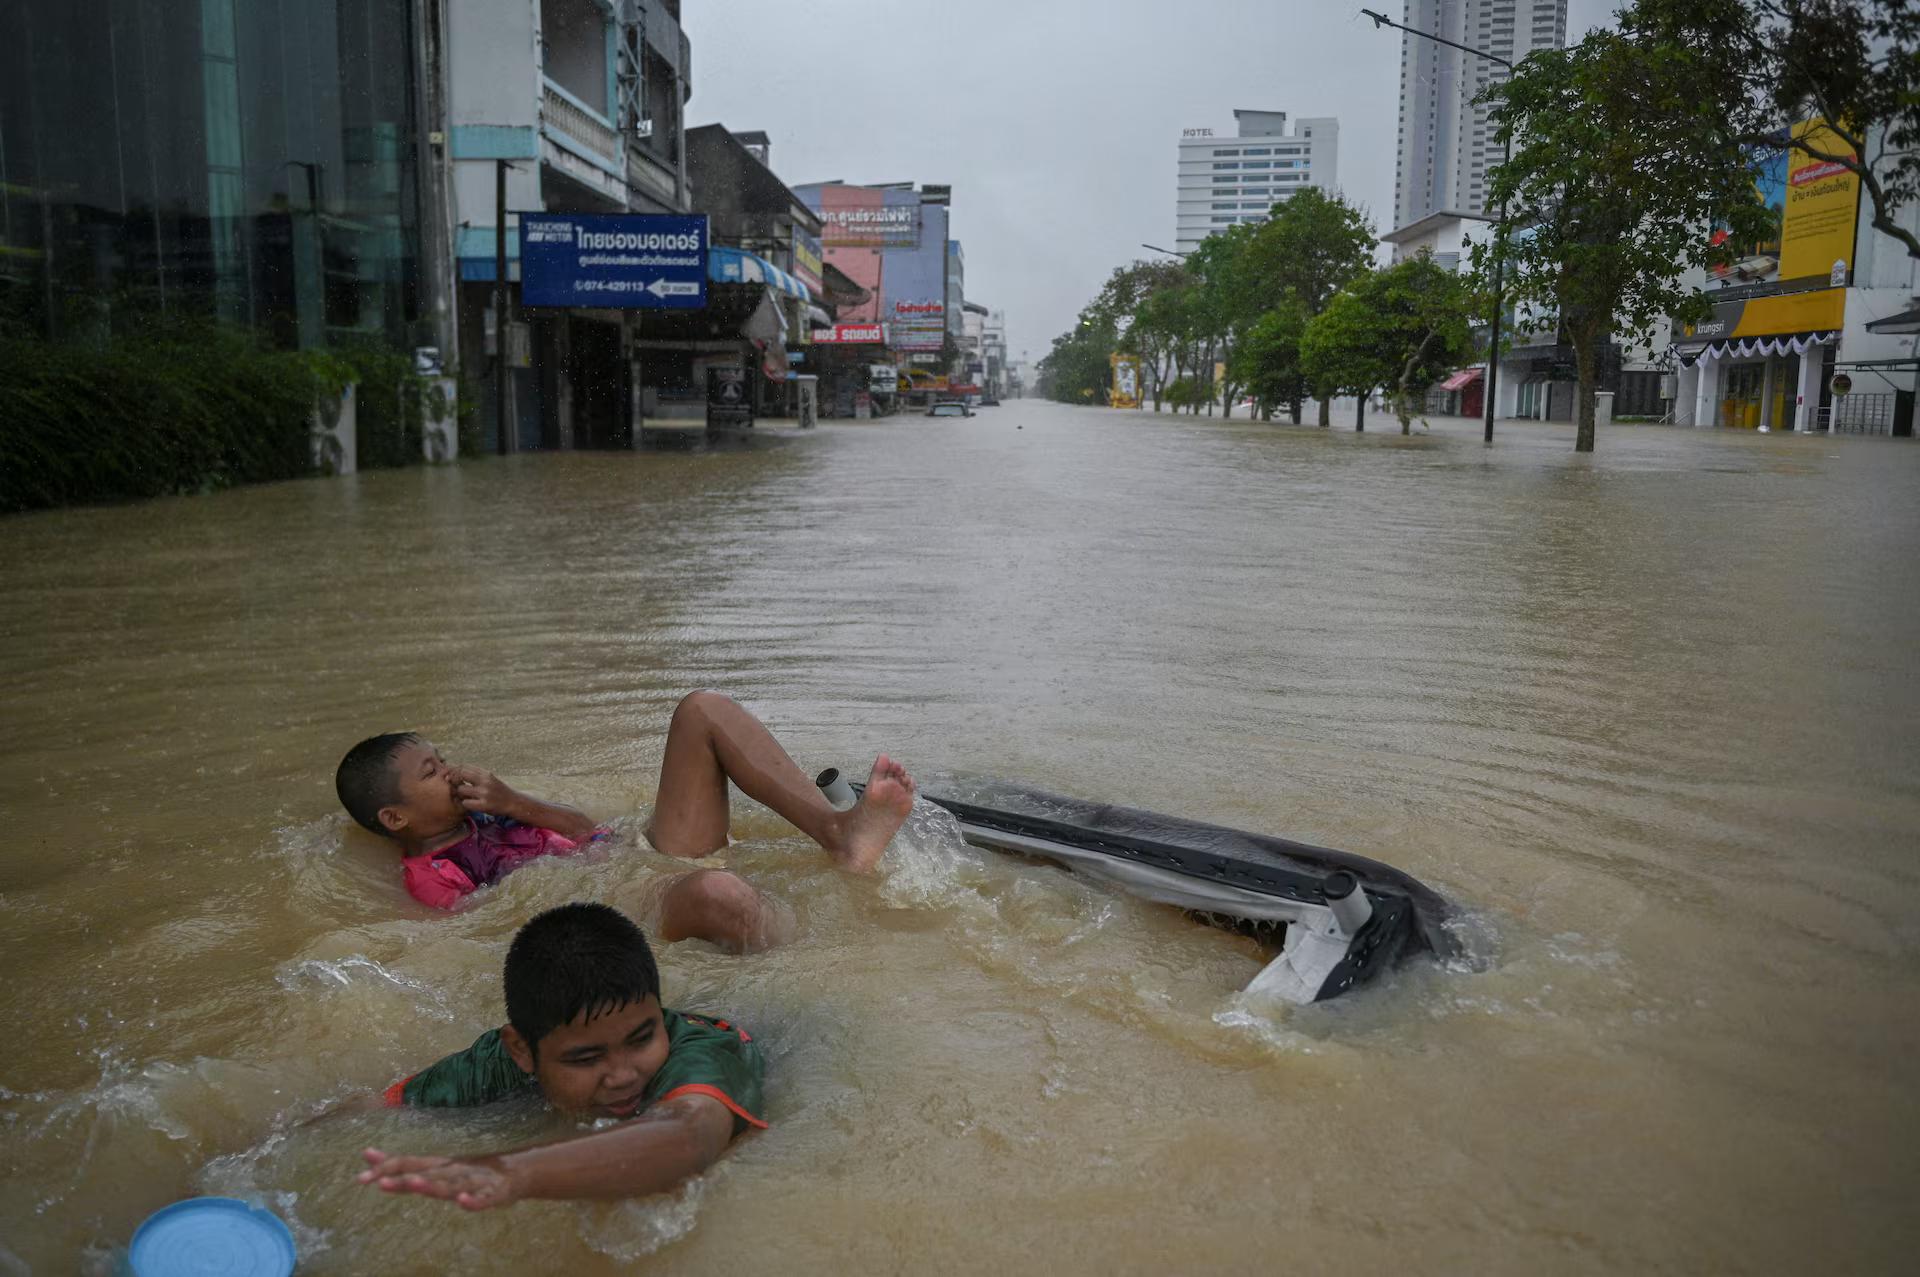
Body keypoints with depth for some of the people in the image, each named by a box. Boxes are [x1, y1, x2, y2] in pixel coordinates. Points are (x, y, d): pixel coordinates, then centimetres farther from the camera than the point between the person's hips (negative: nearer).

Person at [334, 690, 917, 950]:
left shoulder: (472, 814, 24)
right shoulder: (428, 877, -2)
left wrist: (513, 805, 7)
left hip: (652, 861, 10)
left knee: (703, 710, -4)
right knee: (716, 891, -47)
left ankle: (840, 833, -17)